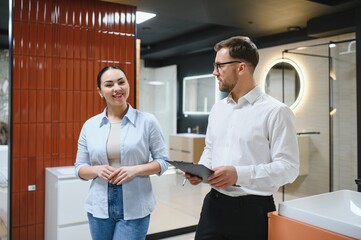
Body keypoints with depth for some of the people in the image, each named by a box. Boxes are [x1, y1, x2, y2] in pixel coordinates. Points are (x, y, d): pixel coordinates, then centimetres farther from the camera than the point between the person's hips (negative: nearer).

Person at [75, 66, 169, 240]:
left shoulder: (147, 121, -5)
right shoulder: (90, 125, 2)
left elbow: (162, 161, -1)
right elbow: (80, 168, 7)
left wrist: (136, 170, -17)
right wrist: (97, 170, -13)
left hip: (135, 208, -3)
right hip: (99, 208, 3)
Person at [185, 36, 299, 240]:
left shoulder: (276, 111, -11)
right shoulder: (217, 109, 10)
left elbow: (288, 167, -15)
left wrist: (239, 174, -24)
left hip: (252, 210, -5)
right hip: (214, 205, 5)